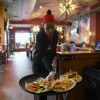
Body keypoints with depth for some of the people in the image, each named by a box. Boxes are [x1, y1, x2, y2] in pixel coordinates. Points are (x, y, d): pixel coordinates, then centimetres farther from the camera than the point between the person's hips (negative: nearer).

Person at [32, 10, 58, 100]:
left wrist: (54, 58, -13)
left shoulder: (56, 34, -10)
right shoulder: (39, 35, -29)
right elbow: (43, 54, -37)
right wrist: (51, 71, -48)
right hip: (38, 64, -5)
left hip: (48, 63, 5)